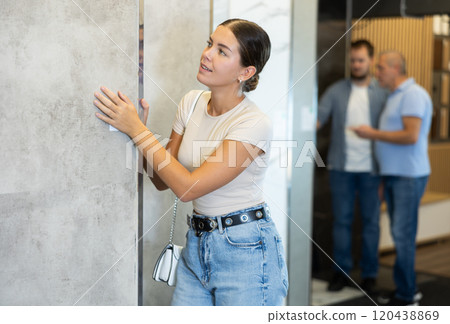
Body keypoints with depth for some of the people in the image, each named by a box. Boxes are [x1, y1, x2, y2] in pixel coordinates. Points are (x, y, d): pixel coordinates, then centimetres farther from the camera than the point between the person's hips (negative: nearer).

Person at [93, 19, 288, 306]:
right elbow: (162, 181, 7)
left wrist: (137, 130, -20)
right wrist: (139, 129, -7)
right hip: (197, 244, 6)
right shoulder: (191, 103, 2)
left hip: (245, 250, -6)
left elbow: (188, 186, -22)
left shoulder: (254, 123, -19)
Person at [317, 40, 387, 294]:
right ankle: (342, 271, 17)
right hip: (342, 167, 1)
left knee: (371, 221, 7)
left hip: (371, 168, -1)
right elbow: (318, 118, -2)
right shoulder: (337, 90, 6)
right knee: (342, 220, 6)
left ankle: (369, 273, 18)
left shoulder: (383, 92, 3)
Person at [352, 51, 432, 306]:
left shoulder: (413, 94, -13)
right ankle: (408, 289, 21)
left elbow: (411, 136, -22)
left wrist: (373, 134, -14)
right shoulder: (396, 96, 18)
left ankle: (406, 296, 1)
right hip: (393, 174, 9)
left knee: (403, 234, -7)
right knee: (401, 234, 13)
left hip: (409, 176, -9)